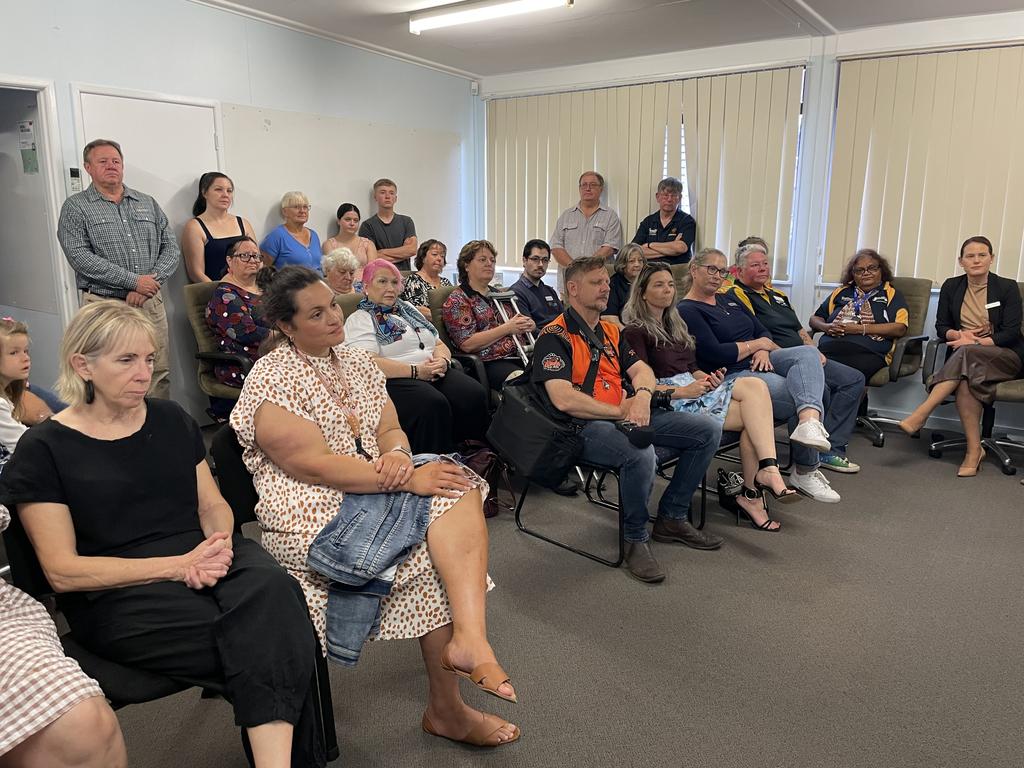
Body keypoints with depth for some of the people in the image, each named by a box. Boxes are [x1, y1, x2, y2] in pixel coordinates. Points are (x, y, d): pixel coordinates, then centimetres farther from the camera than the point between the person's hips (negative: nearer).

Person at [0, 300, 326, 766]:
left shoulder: (171, 419, 14)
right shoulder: (44, 449, 0)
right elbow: (62, 571, -6)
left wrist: (219, 544, -9)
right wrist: (178, 565, -17)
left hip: (207, 558, 4)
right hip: (116, 593, -4)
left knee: (272, 589, -32)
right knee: (264, 642, -30)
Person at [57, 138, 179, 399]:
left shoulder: (147, 203, 15)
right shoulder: (76, 207, 3)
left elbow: (171, 248, 9)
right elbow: (79, 256, -10)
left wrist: (151, 283, -8)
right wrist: (133, 281, -16)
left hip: (151, 303, 3)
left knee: (159, 375, 4)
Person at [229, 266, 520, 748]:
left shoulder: (356, 362, 13)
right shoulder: (272, 381, -10)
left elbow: (391, 429, 11)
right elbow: (316, 465, -19)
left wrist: (397, 455, -14)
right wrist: (408, 480, -23)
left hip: (373, 488, 7)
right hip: (312, 514, -6)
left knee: (461, 489, -21)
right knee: (444, 547, -21)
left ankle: (469, 637, -30)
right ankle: (445, 708, -8)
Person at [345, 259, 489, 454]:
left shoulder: (407, 309, 26)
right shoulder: (358, 320, 4)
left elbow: (440, 344, 24)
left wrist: (442, 361, -1)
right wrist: (415, 371, -17)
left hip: (434, 373, 6)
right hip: (395, 380, -6)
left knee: (475, 394, -23)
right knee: (433, 405, -36)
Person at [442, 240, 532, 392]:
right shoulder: (457, 300, 4)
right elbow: (467, 344, -9)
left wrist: (528, 325, 1)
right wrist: (507, 328, -12)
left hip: (517, 356, 6)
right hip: (490, 362, -6)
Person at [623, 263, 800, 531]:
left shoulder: (675, 324, 26)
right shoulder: (635, 332, 0)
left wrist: (707, 377, 0)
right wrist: (682, 391, -20)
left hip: (693, 387, 7)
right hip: (668, 398, -7)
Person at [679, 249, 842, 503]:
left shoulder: (729, 300, 23)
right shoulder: (686, 311, -6)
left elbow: (763, 331, 19)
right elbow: (715, 354, -17)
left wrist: (764, 351, -5)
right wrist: (756, 344, -4)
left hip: (760, 362, 8)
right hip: (732, 375, -8)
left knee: (807, 353, -22)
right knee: (799, 397, -23)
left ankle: (809, 421, -47)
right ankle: (805, 472, -13)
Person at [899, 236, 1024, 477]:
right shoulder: (951, 287, 11)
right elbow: (941, 327, 10)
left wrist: (975, 342, -18)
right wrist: (959, 335, -11)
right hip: (964, 357, 2)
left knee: (966, 355, -37)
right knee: (965, 379, -36)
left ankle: (919, 416, -43)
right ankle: (974, 450, -34)